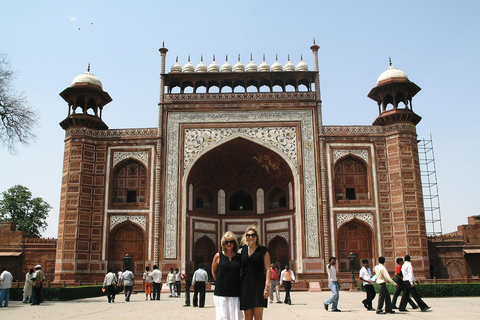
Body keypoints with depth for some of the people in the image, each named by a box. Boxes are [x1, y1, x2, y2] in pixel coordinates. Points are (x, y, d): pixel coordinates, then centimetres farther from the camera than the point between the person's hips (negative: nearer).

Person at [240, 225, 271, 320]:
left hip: (258, 284, -3)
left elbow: (267, 269, -4)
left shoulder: (263, 250, 1)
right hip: (245, 284, 3)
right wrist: (239, 286, 9)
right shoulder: (243, 250, 11)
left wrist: (267, 286, -13)